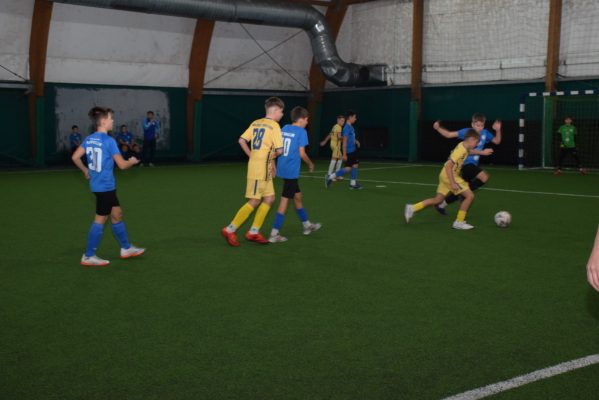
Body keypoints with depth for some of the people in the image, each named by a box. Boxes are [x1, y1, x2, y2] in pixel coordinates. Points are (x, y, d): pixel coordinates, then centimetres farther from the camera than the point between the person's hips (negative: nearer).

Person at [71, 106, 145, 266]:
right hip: (105, 186, -8)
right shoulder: (109, 141, -18)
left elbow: (75, 157, 7)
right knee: (100, 220, 1)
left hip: (97, 185, 8)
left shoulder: (89, 139, 4)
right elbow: (122, 165, -18)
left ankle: (126, 248, 28)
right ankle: (88, 256, 8)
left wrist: (85, 170, 21)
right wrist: (132, 161, 3)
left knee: (117, 215, 18)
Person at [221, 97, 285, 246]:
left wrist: (252, 156, 12)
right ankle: (230, 230, 0)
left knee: (269, 198, 13)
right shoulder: (274, 125, -11)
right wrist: (272, 156, 5)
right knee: (254, 202, -3)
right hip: (261, 168, -9)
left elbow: (242, 141, 9)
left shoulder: (255, 123, 12)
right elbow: (279, 150, -15)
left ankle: (253, 232, 15)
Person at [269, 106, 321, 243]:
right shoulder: (301, 131, -11)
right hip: (291, 171, -8)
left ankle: (307, 225, 37)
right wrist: (310, 164, 4)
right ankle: (274, 234, -4)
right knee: (285, 201, -4)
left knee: (297, 196, 22)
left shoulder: (284, 128, 10)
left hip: (282, 169, 8)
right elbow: (302, 153, -13)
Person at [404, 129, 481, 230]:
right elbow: (448, 166, -26)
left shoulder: (463, 145, 4)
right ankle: (459, 222, -2)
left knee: (438, 200, 14)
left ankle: (412, 208, 11)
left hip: (446, 175, 10)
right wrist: (453, 183, -25)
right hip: (450, 176, -10)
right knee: (470, 195, -8)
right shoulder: (461, 150, -23)